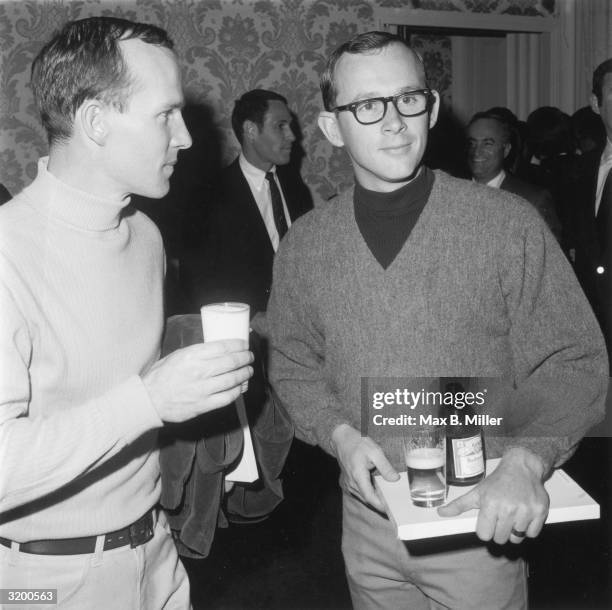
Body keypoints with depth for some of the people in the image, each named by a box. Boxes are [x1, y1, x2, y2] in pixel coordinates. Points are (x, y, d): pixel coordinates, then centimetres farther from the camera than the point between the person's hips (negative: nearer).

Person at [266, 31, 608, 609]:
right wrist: (339, 433, -11)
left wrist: (525, 459, -25)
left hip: (480, 524, -2)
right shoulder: (304, 244, -2)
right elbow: (293, 365, 7)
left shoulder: (508, 224, -13)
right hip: (367, 515, 3)